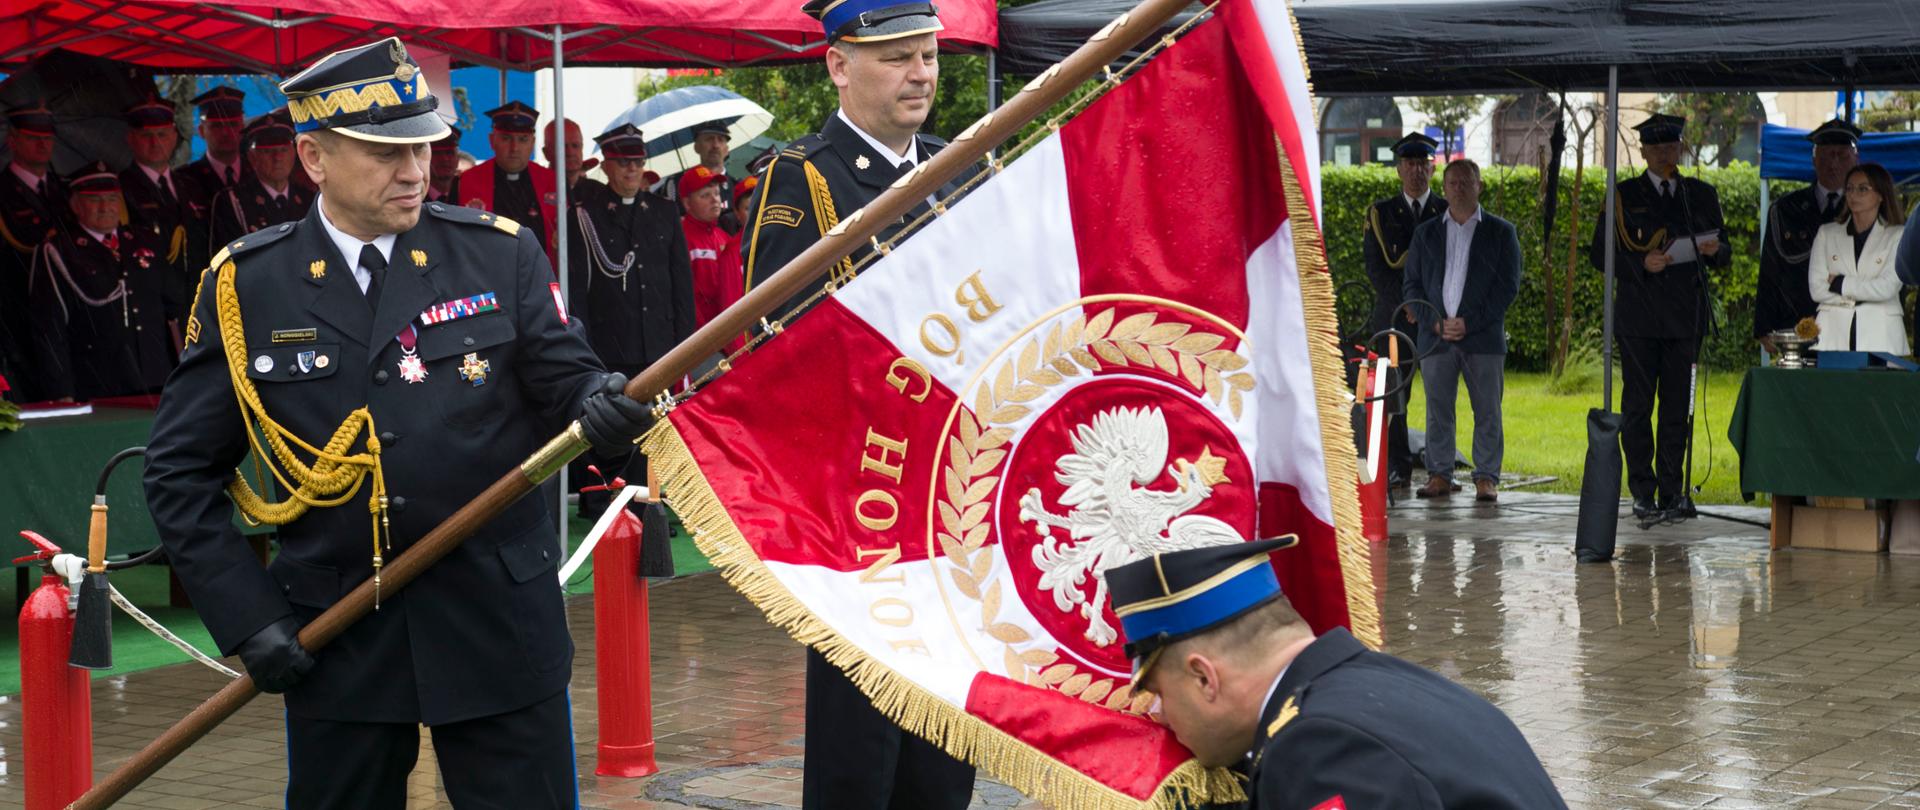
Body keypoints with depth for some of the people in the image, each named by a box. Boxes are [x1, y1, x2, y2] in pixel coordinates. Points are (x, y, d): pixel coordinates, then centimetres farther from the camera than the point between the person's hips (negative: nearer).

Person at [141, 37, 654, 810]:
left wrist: (592, 402, -25)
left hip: (498, 623, 0)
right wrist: (247, 616, -6)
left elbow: (564, 377, 0)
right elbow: (181, 470, 2)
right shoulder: (244, 284, -2)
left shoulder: (501, 254, -2)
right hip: (334, 638, 1)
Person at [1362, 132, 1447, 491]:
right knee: (1392, 396, -3)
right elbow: (1376, 267, 0)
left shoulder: (1449, 213, 10)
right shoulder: (1381, 213, 9)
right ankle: (1398, 470, 3)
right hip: (1393, 319, 0)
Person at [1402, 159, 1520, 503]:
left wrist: (1470, 322, -10)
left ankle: (1486, 477, 4)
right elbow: (1412, 285, 10)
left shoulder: (1501, 231, 6)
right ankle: (1440, 475, 9)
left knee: (1487, 411, -1)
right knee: (1437, 410, 3)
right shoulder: (1425, 233, 14)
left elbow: (1508, 285, -1)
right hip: (1435, 337, 2)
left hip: (1483, 335, -2)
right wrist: (1435, 322, -6)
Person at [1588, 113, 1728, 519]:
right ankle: (1643, 493, 2)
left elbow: (1723, 253, 18)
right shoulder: (1624, 195, 5)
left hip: (1686, 315, 2)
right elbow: (1600, 253, 3)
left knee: (1678, 406, 2)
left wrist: (1714, 251, -6)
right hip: (1638, 315, -2)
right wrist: (1641, 264, -13)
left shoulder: (1702, 194, 13)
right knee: (1637, 405, -2)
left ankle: (1672, 490, 7)